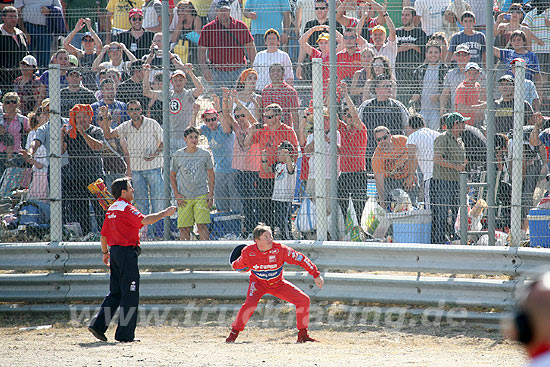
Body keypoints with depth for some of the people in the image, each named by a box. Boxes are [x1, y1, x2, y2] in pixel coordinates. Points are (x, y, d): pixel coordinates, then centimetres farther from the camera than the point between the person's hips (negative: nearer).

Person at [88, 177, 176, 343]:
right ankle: (125, 334, -3)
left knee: (115, 293, 14)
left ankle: (98, 324, 5)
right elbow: (144, 220, -28)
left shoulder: (111, 209, 14)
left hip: (115, 252, 9)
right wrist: (164, 214, -21)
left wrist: (105, 252, 32)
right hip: (127, 252, -9)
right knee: (130, 295, -3)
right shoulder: (126, 208, -12)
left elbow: (104, 235, 20)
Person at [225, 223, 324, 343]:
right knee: (250, 304, -31)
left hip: (278, 283, 2)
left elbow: (300, 259, -21)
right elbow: (238, 266, 3)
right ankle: (234, 333, -14)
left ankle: (302, 335, 5)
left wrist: (316, 275, -21)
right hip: (258, 283, -2)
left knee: (303, 300, -10)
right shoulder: (248, 252, -23)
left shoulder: (280, 249, -27)